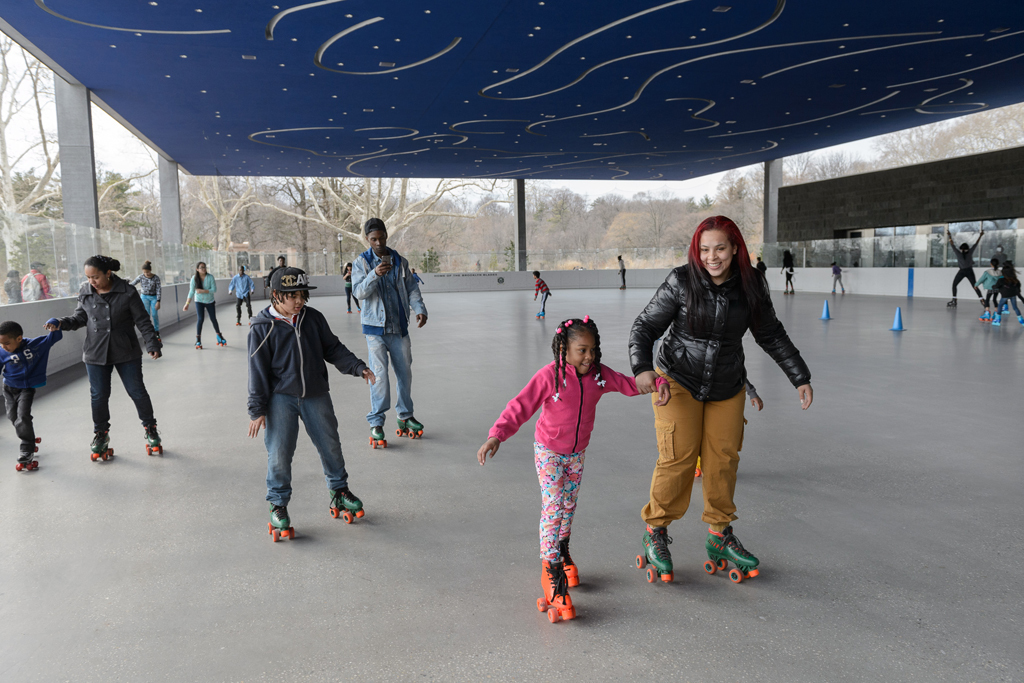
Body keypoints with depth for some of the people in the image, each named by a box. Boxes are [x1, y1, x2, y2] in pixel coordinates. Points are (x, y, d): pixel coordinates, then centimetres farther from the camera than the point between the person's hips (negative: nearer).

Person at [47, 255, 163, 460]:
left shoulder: (127, 293, -10)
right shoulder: (85, 293, -2)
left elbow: (142, 320, -6)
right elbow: (80, 317, 10)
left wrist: (152, 344, -10)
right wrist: (62, 324, -8)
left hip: (126, 352, -2)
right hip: (96, 353, 2)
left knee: (137, 391, 5)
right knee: (99, 395, 8)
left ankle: (150, 428, 23)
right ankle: (101, 434, 26)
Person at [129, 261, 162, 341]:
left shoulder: (156, 277, -9)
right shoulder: (141, 277, -5)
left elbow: (158, 289, -9)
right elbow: (132, 284, 1)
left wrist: (158, 301, -13)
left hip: (154, 297, -1)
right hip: (144, 297, 1)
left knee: (154, 315, 0)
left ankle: (157, 332, 14)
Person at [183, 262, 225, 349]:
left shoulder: (210, 277, -14)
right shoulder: (194, 278, -13)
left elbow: (214, 290, -17)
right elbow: (191, 292, -12)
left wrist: (203, 291, -27)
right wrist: (187, 303, -18)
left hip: (210, 301, 1)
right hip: (199, 301, -1)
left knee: (213, 319, 9)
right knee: (200, 319, -13)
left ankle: (219, 336, 28)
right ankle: (198, 341, -6)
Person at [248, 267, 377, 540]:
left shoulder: (313, 318, 0)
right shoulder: (262, 328, -8)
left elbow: (333, 349, 10)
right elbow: (258, 371, -6)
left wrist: (358, 367, -3)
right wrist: (258, 409, -7)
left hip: (316, 395, 3)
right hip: (281, 398, -3)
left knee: (330, 445, 12)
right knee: (279, 453, -4)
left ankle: (339, 491, 34)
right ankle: (278, 505, 15)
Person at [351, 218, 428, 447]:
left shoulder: (400, 262, 8)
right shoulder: (361, 262, -1)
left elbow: (411, 288, 7)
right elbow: (358, 292, -12)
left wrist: (419, 309, -10)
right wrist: (374, 275, -28)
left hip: (399, 327, 4)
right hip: (375, 328, -4)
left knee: (405, 372, 10)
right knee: (379, 373, -9)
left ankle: (405, 416, 25)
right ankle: (376, 422, -1)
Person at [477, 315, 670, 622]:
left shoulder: (600, 375, -9)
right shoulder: (549, 376, -25)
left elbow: (629, 384, 5)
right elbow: (520, 407, -28)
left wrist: (659, 385, -12)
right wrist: (496, 436, -39)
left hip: (577, 453, 5)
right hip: (549, 452, -5)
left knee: (569, 506, 18)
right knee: (553, 507, -11)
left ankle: (562, 552, 40)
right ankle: (551, 571, -4)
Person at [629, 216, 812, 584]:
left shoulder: (751, 285, -7)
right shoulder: (681, 282, -17)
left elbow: (771, 335, 6)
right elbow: (645, 326, -12)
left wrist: (800, 377, 5)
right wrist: (642, 367, -29)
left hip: (727, 387, 4)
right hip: (678, 381, -3)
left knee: (723, 459, 5)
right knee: (678, 457, -10)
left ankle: (720, 536, 23)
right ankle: (656, 533, 9)